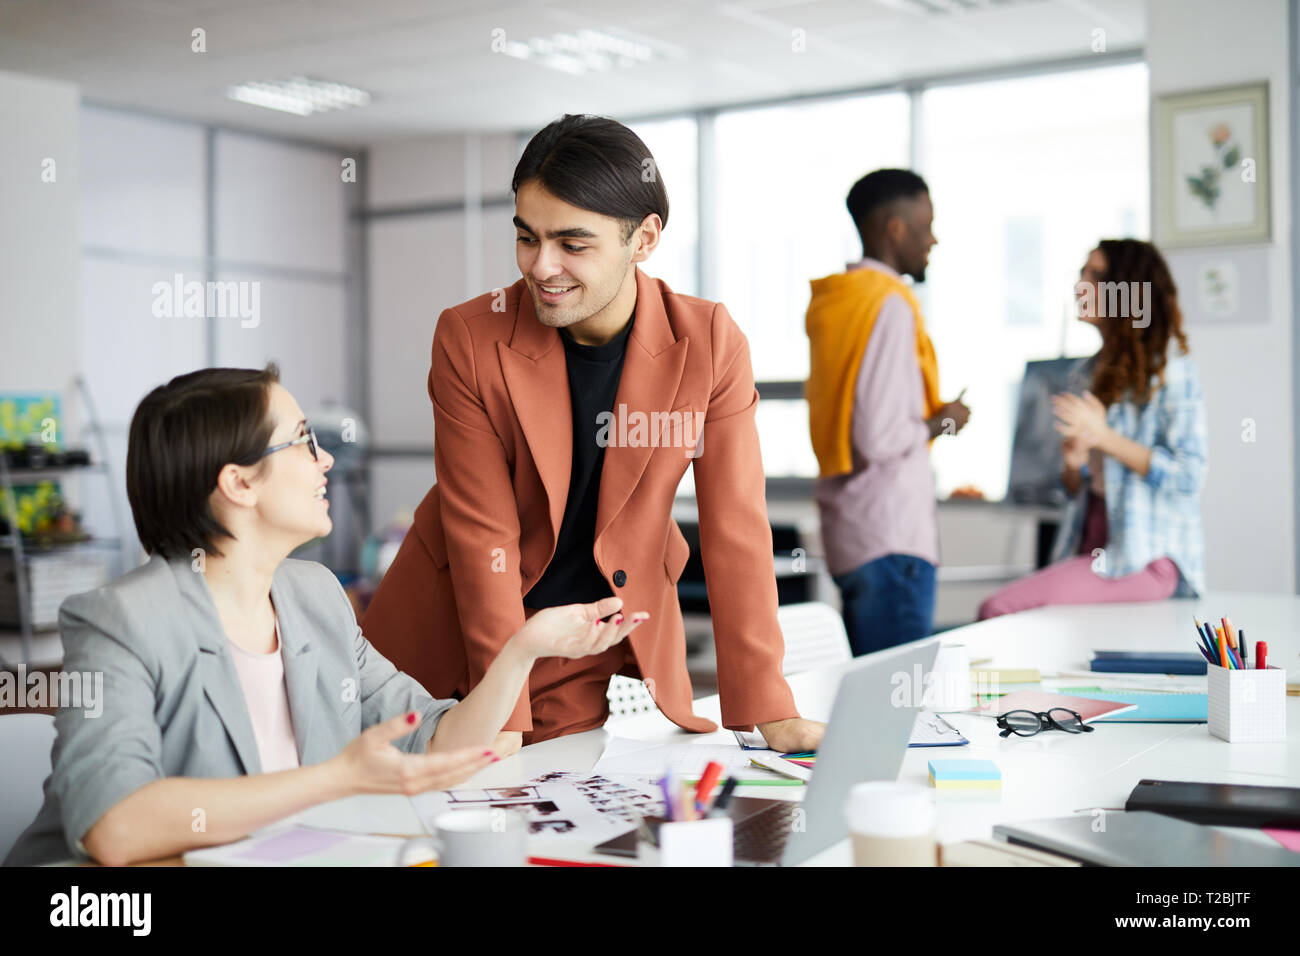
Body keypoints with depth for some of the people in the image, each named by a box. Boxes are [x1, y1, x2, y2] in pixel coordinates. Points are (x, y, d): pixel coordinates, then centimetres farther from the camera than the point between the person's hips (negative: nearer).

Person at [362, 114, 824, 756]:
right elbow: (481, 531, -16)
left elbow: (735, 531, -10)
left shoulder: (710, 343, -13)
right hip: (450, 645, 0)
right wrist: (500, 714, -19)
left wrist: (769, 712, -11)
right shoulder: (469, 339, -16)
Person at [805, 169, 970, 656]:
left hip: (846, 532, 9)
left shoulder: (835, 301, 13)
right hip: (891, 535, -9)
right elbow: (880, 437, -22)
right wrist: (942, 421, -5)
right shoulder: (890, 305, -15)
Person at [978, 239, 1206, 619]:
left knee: (999, 609, -25)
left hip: (1146, 555, -7)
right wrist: (1072, 463, -2)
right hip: (1091, 544, 7)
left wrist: (1105, 437, -15)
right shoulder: (1090, 372, 18)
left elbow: (1188, 475, -12)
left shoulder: (1171, 371, -4)